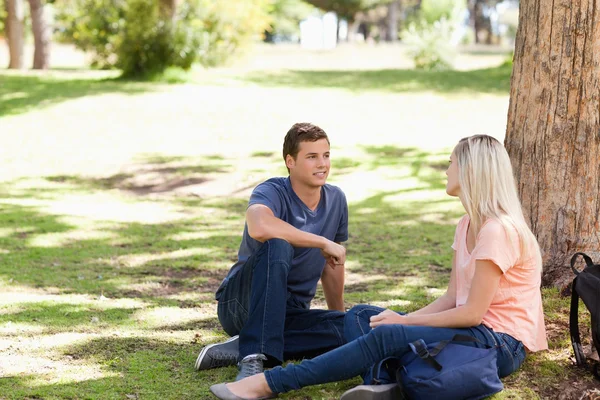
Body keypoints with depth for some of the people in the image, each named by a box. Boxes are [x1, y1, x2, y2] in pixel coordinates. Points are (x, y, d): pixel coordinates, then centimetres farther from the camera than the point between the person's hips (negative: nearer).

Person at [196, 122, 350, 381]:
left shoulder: (336, 200, 5)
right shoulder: (272, 192, -14)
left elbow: (331, 264, 19)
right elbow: (259, 228, -40)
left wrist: (339, 317, 24)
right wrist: (324, 243, -30)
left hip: (289, 313, 6)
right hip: (241, 302, -6)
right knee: (278, 246, -35)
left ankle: (241, 348, -18)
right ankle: (253, 358, -40)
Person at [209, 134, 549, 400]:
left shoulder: (498, 230, -16)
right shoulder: (467, 226, 15)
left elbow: (472, 312, -18)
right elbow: (452, 298, 12)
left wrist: (404, 321, -11)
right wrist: (403, 319, -4)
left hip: (502, 342, -9)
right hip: (475, 330, 10)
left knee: (386, 336, -26)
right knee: (360, 316, -2)